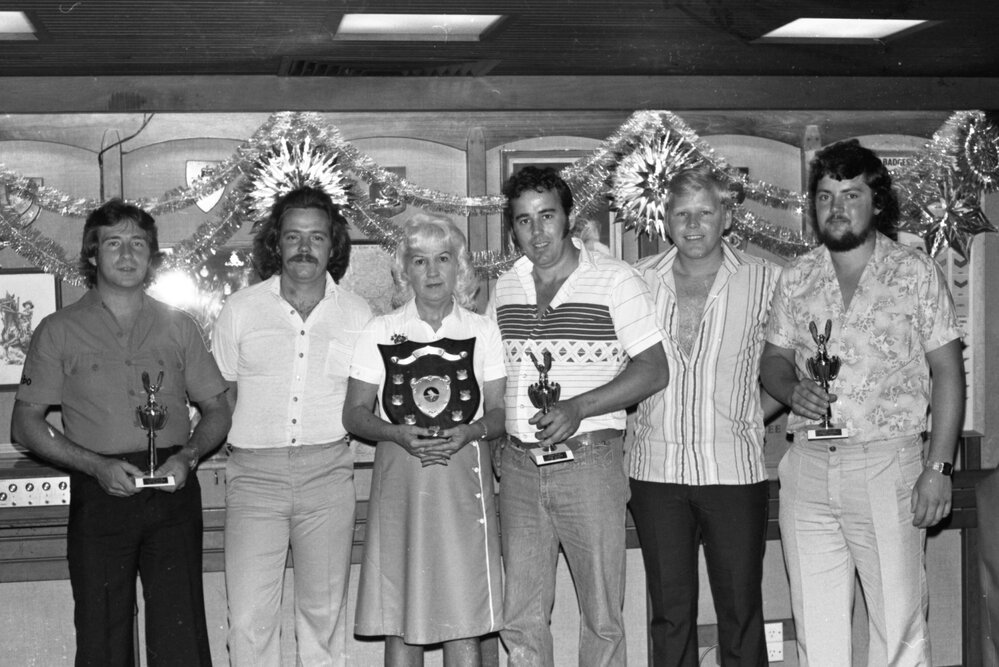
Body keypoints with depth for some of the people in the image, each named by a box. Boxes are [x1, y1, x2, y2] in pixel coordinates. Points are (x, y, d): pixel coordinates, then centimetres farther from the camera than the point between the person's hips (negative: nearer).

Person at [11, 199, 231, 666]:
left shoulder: (177, 327, 12)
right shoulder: (59, 331, 6)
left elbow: (217, 411, 16)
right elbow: (25, 424, 4)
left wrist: (187, 456, -5)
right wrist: (97, 466, -9)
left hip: (172, 491, 1)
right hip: (98, 496, -1)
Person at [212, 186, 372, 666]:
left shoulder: (358, 316, 5)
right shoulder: (241, 309, 4)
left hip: (327, 474, 1)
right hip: (254, 475, -1)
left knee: (324, 614, 8)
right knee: (249, 621, -5)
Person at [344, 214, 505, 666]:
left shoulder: (482, 331, 9)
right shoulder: (380, 332, 7)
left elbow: (501, 412, 8)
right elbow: (354, 414, 6)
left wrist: (469, 432, -13)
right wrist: (398, 433, -12)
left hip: (462, 480, 0)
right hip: (398, 481, 0)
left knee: (464, 619, -3)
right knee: (398, 621, -1)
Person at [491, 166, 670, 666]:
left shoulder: (614, 279, -4)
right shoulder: (504, 287, 11)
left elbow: (653, 371, -8)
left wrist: (578, 408, -19)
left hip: (587, 460, -4)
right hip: (518, 465, 4)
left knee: (601, 615, 4)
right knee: (520, 620, 8)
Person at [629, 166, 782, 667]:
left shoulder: (765, 281, 0)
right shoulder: (638, 280, 4)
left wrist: (755, 413, 1)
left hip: (735, 469, -1)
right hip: (656, 469, 2)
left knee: (740, 610, 4)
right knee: (669, 611, 8)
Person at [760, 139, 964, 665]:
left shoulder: (914, 272, 1)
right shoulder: (796, 279, 11)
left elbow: (947, 372, 0)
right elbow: (772, 361, 16)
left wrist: (938, 467, -9)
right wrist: (792, 390, -8)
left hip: (887, 465, -3)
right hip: (807, 468, 3)